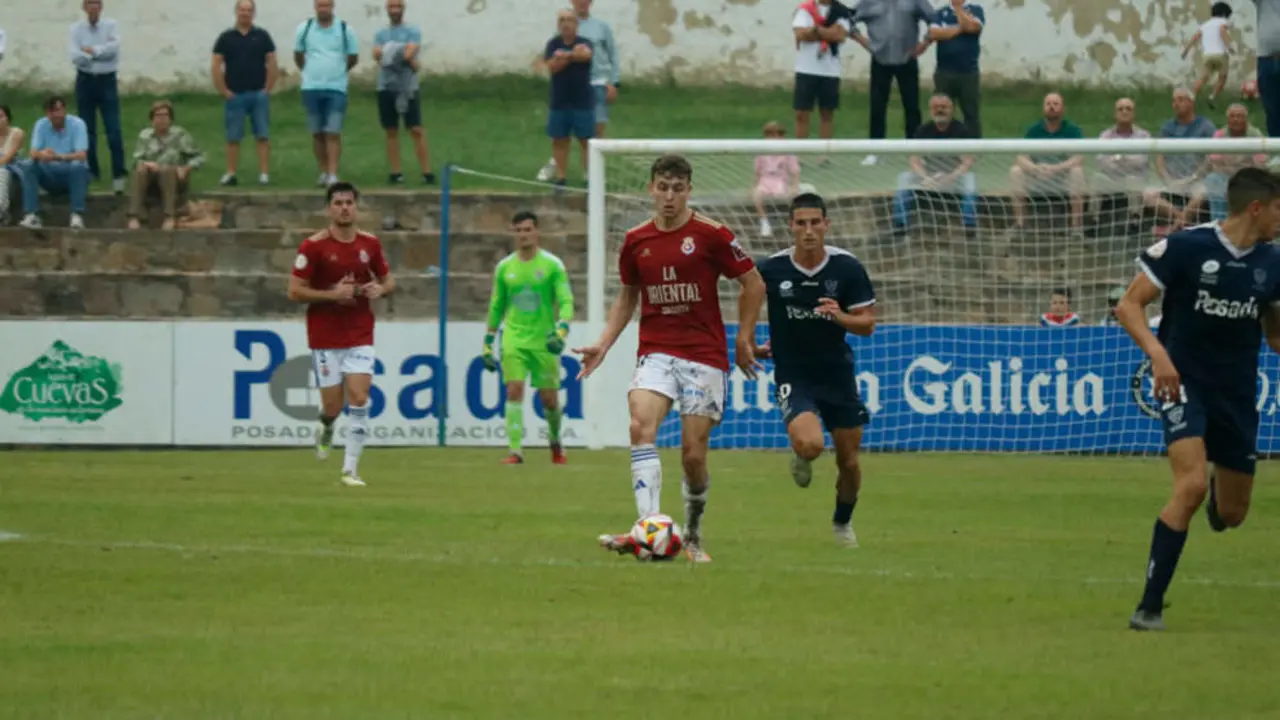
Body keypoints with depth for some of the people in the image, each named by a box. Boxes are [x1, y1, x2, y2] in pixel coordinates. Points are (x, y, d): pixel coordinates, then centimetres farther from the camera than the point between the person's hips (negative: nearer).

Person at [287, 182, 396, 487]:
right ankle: (326, 428, 37)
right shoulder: (314, 246, -8)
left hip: (360, 335, 2)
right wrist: (333, 294, -19)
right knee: (333, 406, -1)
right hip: (325, 338, -2)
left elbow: (388, 281, 16)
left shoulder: (370, 244, 3)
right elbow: (295, 291, -8)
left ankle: (351, 469, -4)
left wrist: (380, 289, -8)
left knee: (360, 400, -10)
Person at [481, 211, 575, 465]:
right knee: (514, 391, -13)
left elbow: (566, 301, -7)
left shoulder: (552, 265, -2)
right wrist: (487, 343, 13)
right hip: (514, 339, 1)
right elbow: (496, 307, 14)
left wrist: (561, 332, -23)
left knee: (549, 398, 3)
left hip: (544, 340, -1)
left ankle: (555, 441, 30)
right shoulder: (504, 267, 7)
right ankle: (515, 451, -14)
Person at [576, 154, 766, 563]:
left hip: (704, 356, -2)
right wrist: (604, 344, 11)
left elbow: (754, 284, 3)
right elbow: (628, 297, 21)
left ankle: (693, 536, 22)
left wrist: (744, 340, 1)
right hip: (656, 353, 2)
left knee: (694, 455, -2)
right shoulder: (636, 241, 7)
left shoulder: (711, 235, -5)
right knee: (641, 426, -25)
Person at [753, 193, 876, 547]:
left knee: (849, 461, 7)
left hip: (838, 374, 2)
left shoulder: (847, 267, -9)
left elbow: (867, 324, -6)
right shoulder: (771, 269, -10)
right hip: (793, 376, -2)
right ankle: (800, 457, 12)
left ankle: (843, 523, 37)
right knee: (810, 445, -27)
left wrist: (840, 316, -26)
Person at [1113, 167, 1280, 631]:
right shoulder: (1186, 248, -13)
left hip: (1237, 395, 5)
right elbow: (1129, 306, -10)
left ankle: (1218, 493, 51)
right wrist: (1158, 353, -27)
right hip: (1184, 383, -5)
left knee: (1231, 515, 9)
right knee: (1192, 485, -26)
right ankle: (1151, 605, -19)